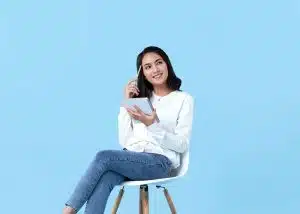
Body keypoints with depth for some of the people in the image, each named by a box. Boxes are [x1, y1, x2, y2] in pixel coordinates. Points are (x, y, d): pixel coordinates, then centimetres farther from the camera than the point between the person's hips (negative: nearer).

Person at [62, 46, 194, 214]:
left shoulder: (184, 99, 9)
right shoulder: (141, 98, 21)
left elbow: (182, 145, -3)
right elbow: (124, 141, 10)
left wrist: (152, 124, -15)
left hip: (160, 161, -4)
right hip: (131, 158, 4)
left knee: (104, 157, -30)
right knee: (103, 181, -32)